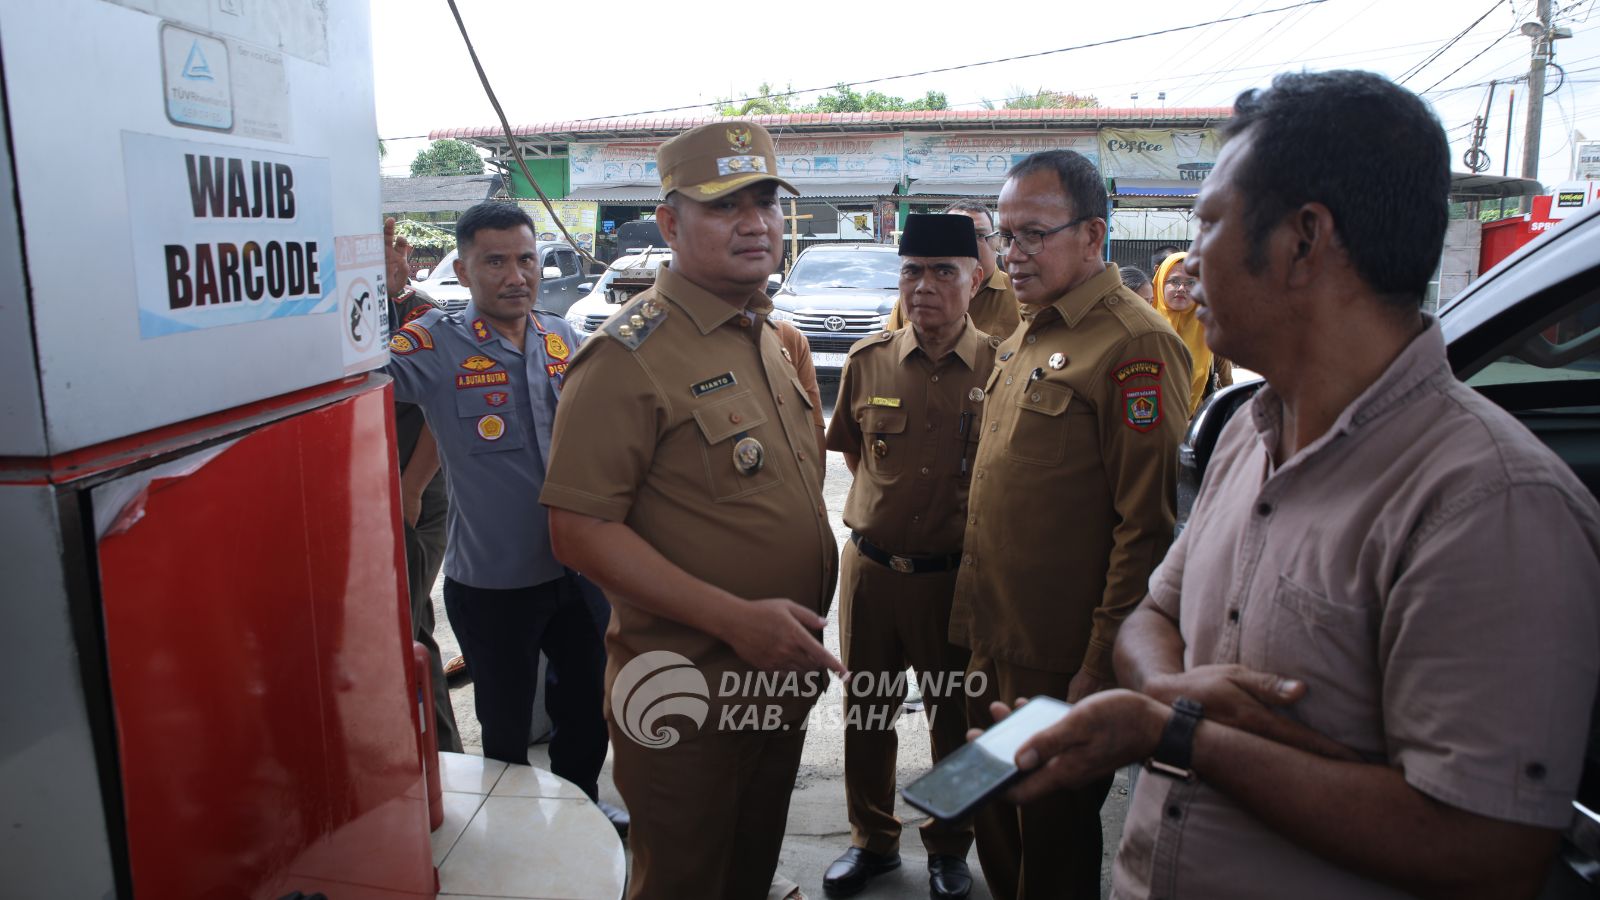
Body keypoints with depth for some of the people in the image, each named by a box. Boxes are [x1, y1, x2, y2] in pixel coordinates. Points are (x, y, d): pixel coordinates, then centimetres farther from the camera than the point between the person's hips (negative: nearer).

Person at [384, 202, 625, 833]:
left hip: (573, 567, 5)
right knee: (506, 728, 15)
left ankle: (581, 803, 49)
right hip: (492, 584, -5)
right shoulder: (434, 346, -14)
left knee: (590, 700, 23)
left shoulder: (560, 337, 1)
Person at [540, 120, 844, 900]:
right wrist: (733, 617, -27)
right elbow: (580, 530, -22)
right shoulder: (630, 355, -17)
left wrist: (804, 631, 10)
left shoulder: (777, 340, 8)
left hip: (783, 679, 7)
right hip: (688, 694, -7)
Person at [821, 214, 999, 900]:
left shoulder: (1001, 367, -10)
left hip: (956, 576, -2)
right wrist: (885, 500, 9)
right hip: (869, 567, 3)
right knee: (866, 706, 16)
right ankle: (873, 840, 38)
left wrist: (961, 515, -1)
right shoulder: (867, 361, -1)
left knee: (956, 716, 14)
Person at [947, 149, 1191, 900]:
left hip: (1060, 659, -8)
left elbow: (1146, 523, -19)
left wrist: (1102, 662, -18)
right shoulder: (1025, 337, 13)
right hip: (992, 639, 8)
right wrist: (975, 611, 15)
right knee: (994, 823, 22)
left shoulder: (1135, 344, -16)